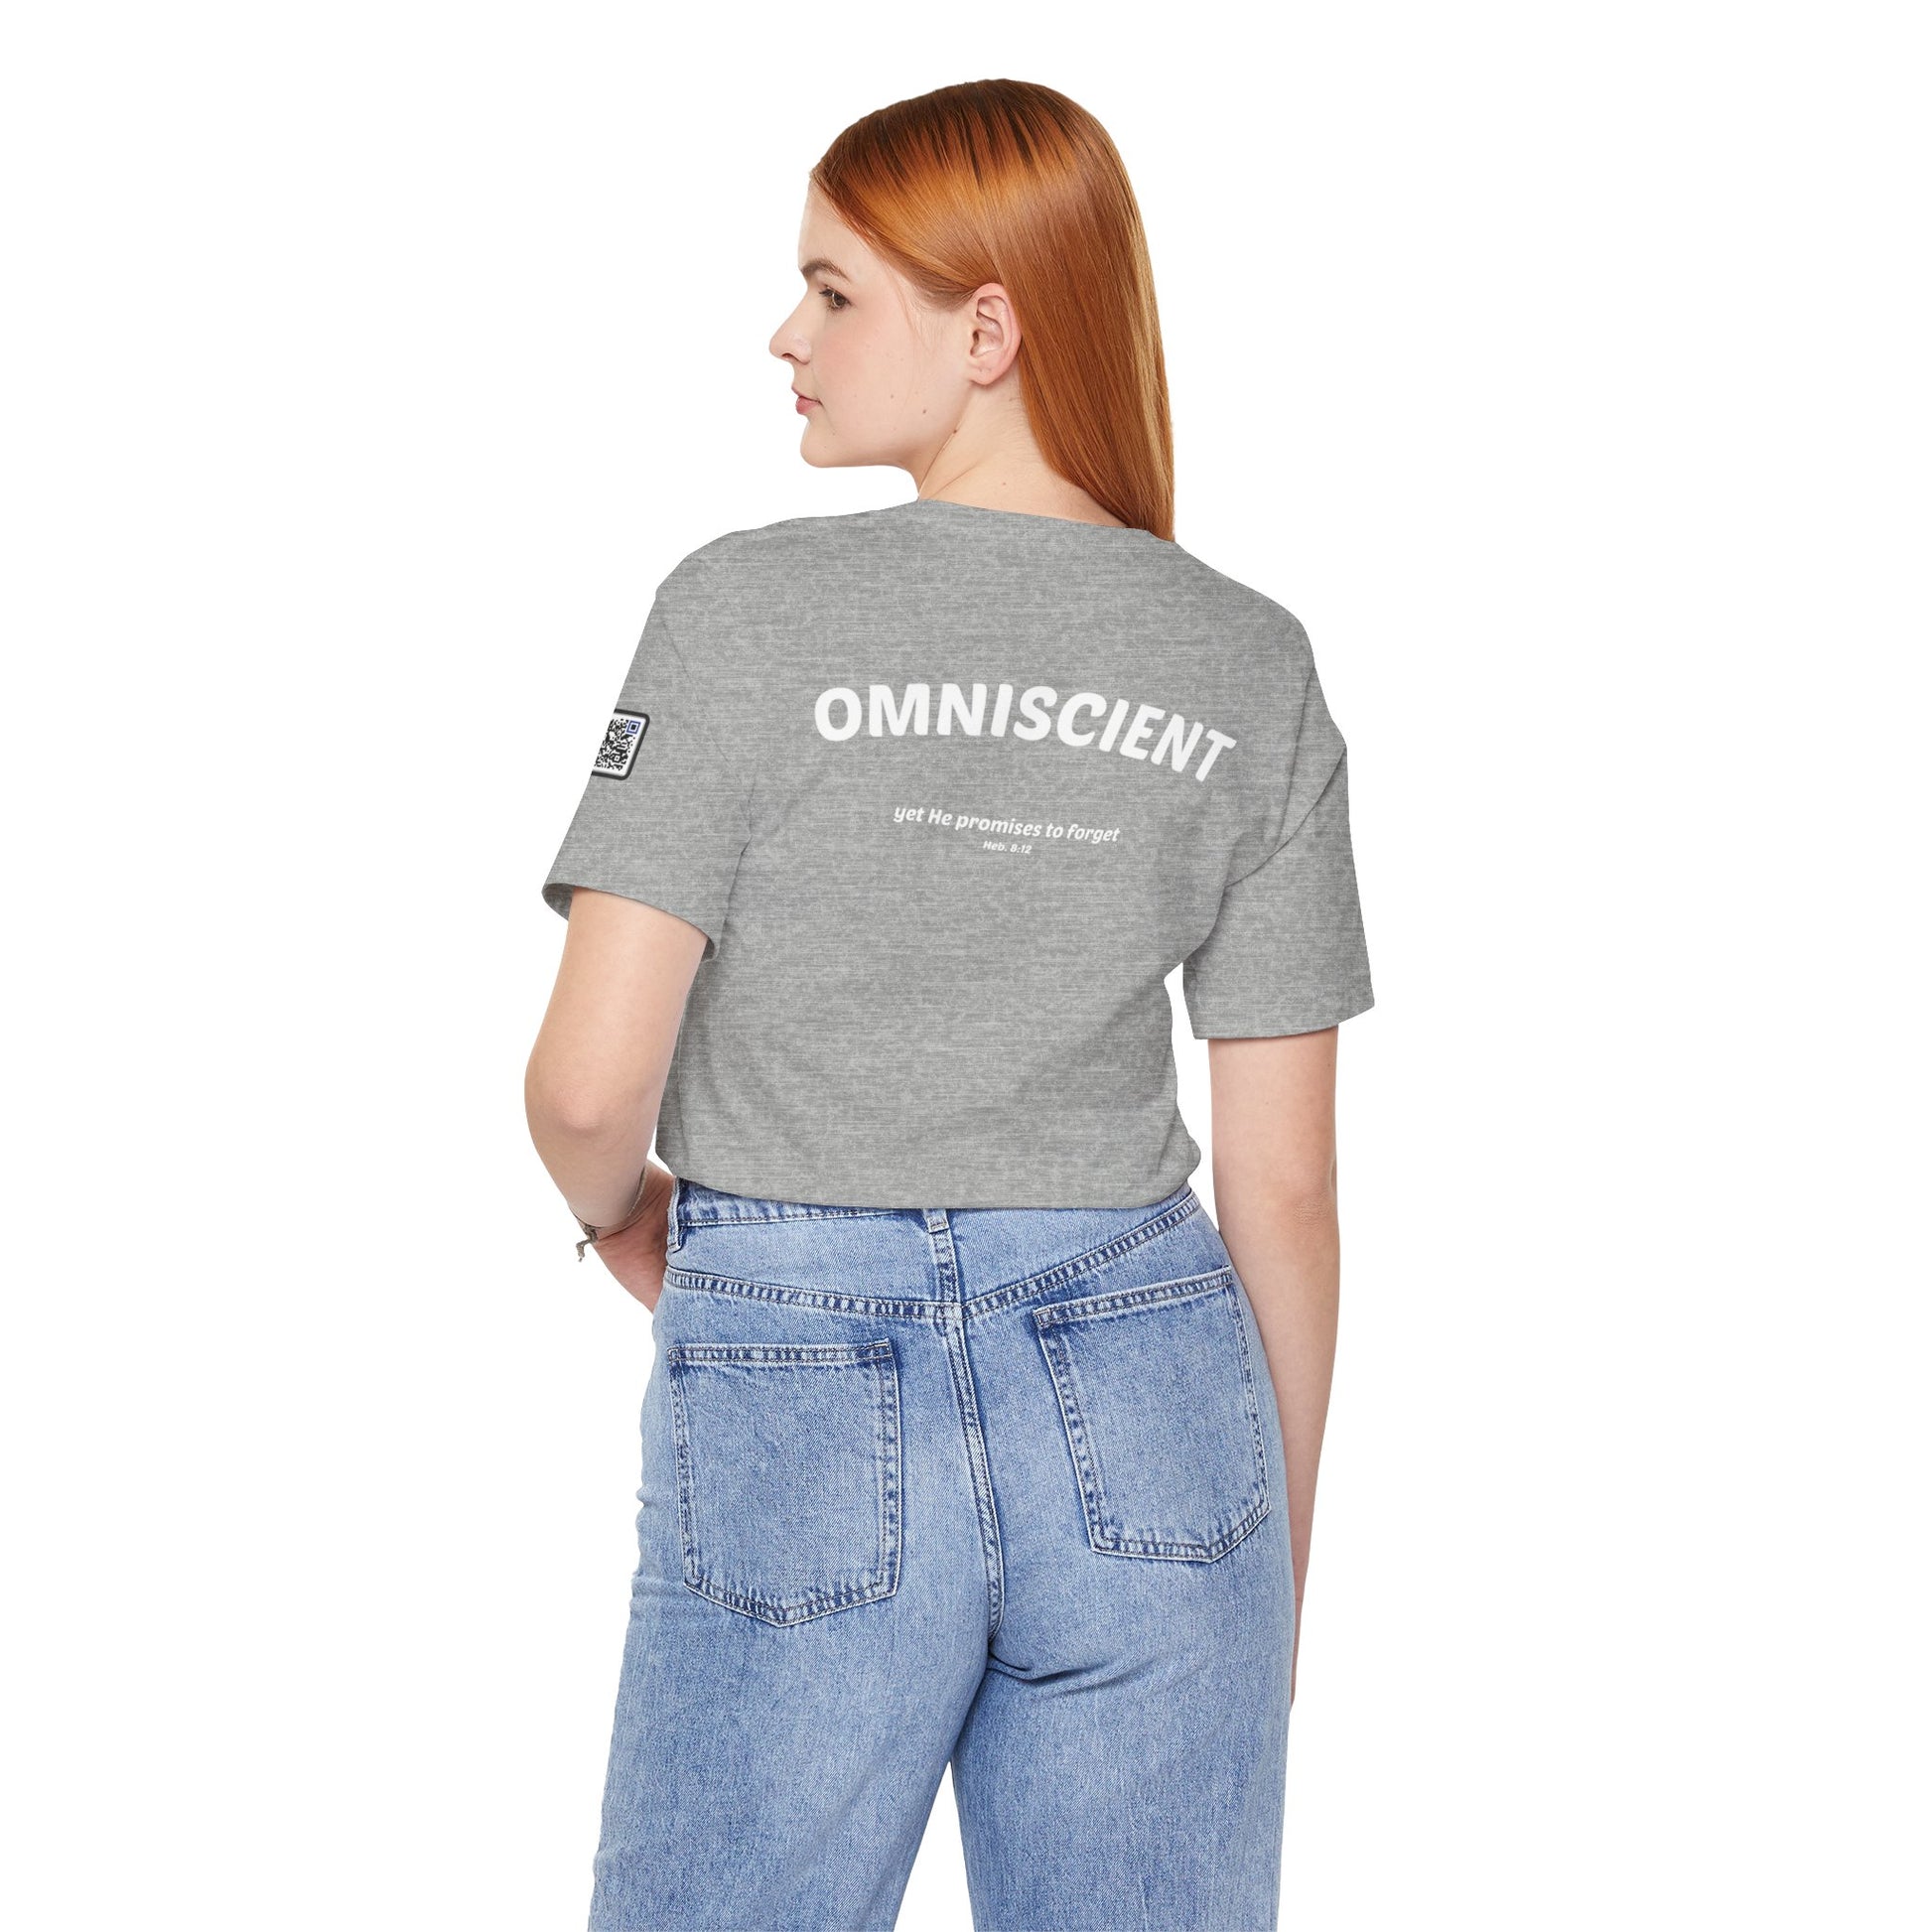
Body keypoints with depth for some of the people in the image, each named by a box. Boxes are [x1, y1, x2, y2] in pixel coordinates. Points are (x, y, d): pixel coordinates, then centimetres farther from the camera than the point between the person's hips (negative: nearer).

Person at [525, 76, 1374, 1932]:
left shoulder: (749, 611, -9)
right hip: (1148, 1409, 3)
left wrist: (619, 1213, 11)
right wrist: (1280, 1575, 11)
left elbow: (590, 1079, -12)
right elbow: (1282, 1182, 2)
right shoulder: (1256, 670, 1)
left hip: (793, 1404, -2)